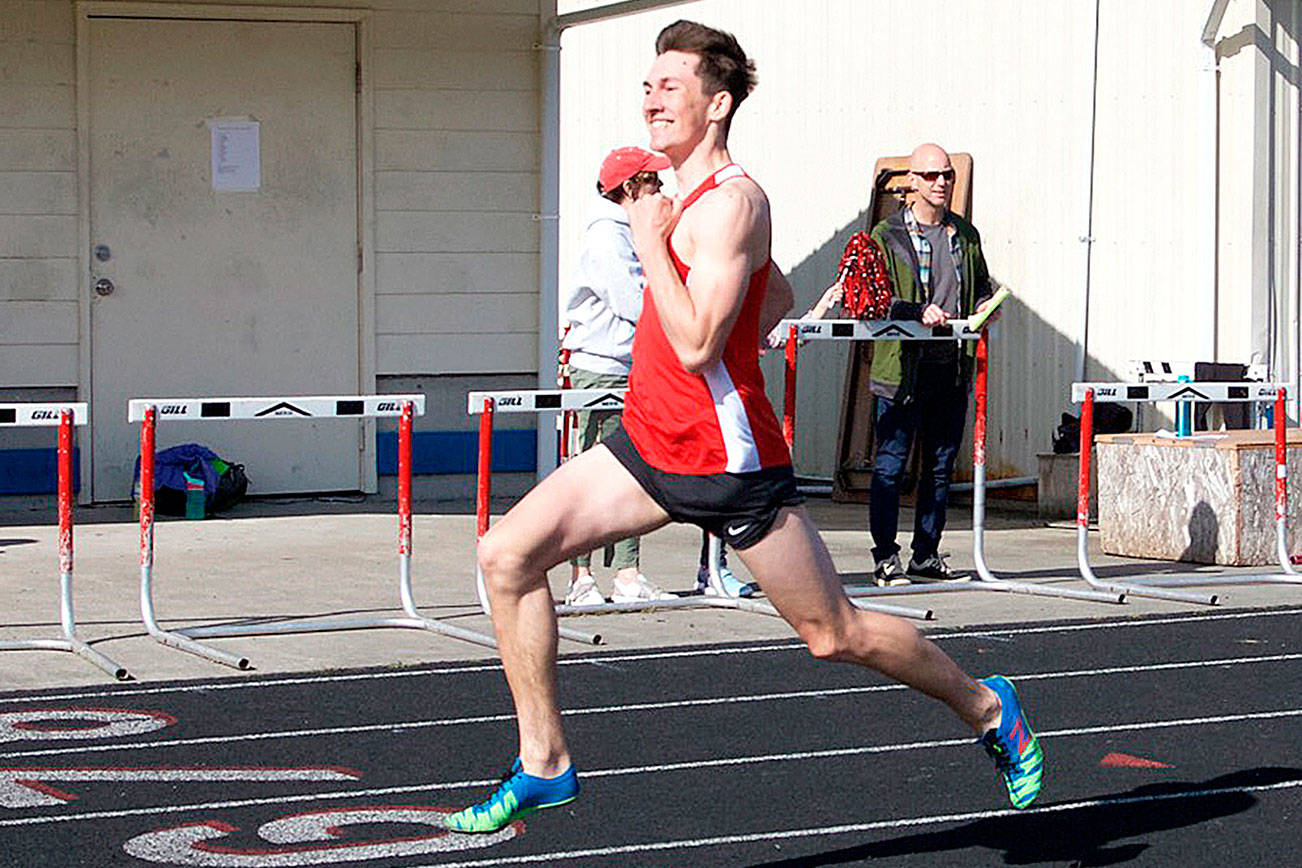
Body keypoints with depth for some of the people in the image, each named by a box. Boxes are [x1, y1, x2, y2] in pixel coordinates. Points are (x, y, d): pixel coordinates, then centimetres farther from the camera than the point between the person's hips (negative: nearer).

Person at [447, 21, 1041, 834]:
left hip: (726, 459, -9)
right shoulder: (696, 196, 13)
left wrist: (650, 241, -21)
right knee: (508, 554, -6)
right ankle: (545, 763, 1)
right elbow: (778, 296, 28)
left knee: (835, 634, 4)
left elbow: (696, 346, -27)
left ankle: (986, 707, 28)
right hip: (649, 440, 9)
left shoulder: (730, 201, -17)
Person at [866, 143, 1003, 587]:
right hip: (903, 368, -5)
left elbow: (981, 284, 27)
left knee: (941, 466, 9)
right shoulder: (887, 235, -1)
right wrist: (918, 312, -22)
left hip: (953, 365, 5)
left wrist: (984, 306, 4)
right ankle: (885, 559, 1)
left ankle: (926, 556, 18)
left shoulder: (965, 234, 15)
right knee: (891, 466, -4)